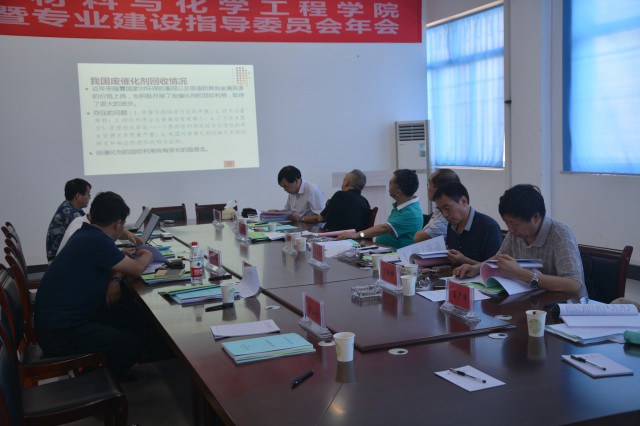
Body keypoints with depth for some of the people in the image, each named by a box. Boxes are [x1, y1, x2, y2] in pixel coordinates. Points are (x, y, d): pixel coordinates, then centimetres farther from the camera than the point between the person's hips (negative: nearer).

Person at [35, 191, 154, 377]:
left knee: (137, 314, 10)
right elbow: (137, 268, -14)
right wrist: (146, 256, 9)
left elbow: (112, 262, 21)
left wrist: (115, 278, -2)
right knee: (134, 343, -17)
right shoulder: (96, 242, -22)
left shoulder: (87, 234, 8)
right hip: (59, 332, -10)